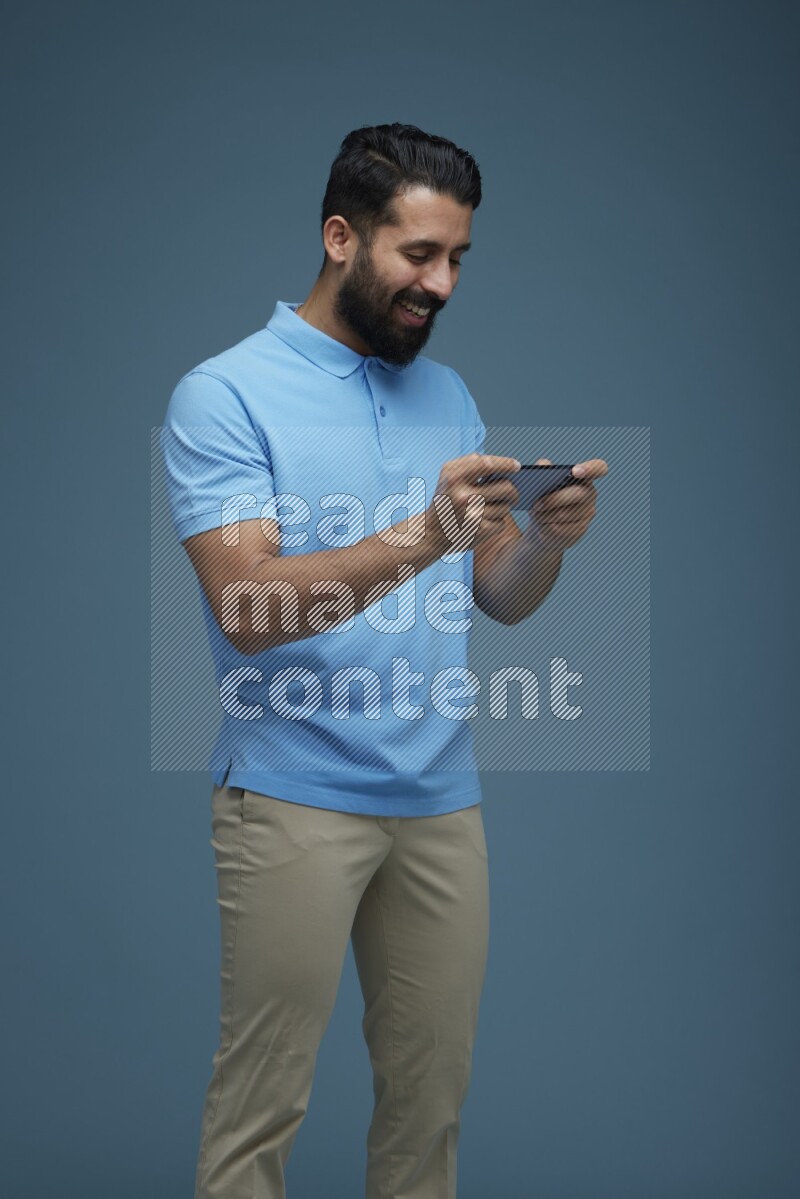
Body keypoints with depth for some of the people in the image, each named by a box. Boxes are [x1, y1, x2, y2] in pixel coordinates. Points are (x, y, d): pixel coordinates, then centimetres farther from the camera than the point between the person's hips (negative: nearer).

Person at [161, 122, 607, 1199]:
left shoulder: (449, 396, 13)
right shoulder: (225, 395, -6)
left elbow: (498, 597, 11)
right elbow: (248, 612, -16)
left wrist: (547, 539, -11)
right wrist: (418, 537, -28)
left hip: (442, 796, 6)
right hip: (294, 798, -5)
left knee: (432, 1094, 10)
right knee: (261, 1105, -1)